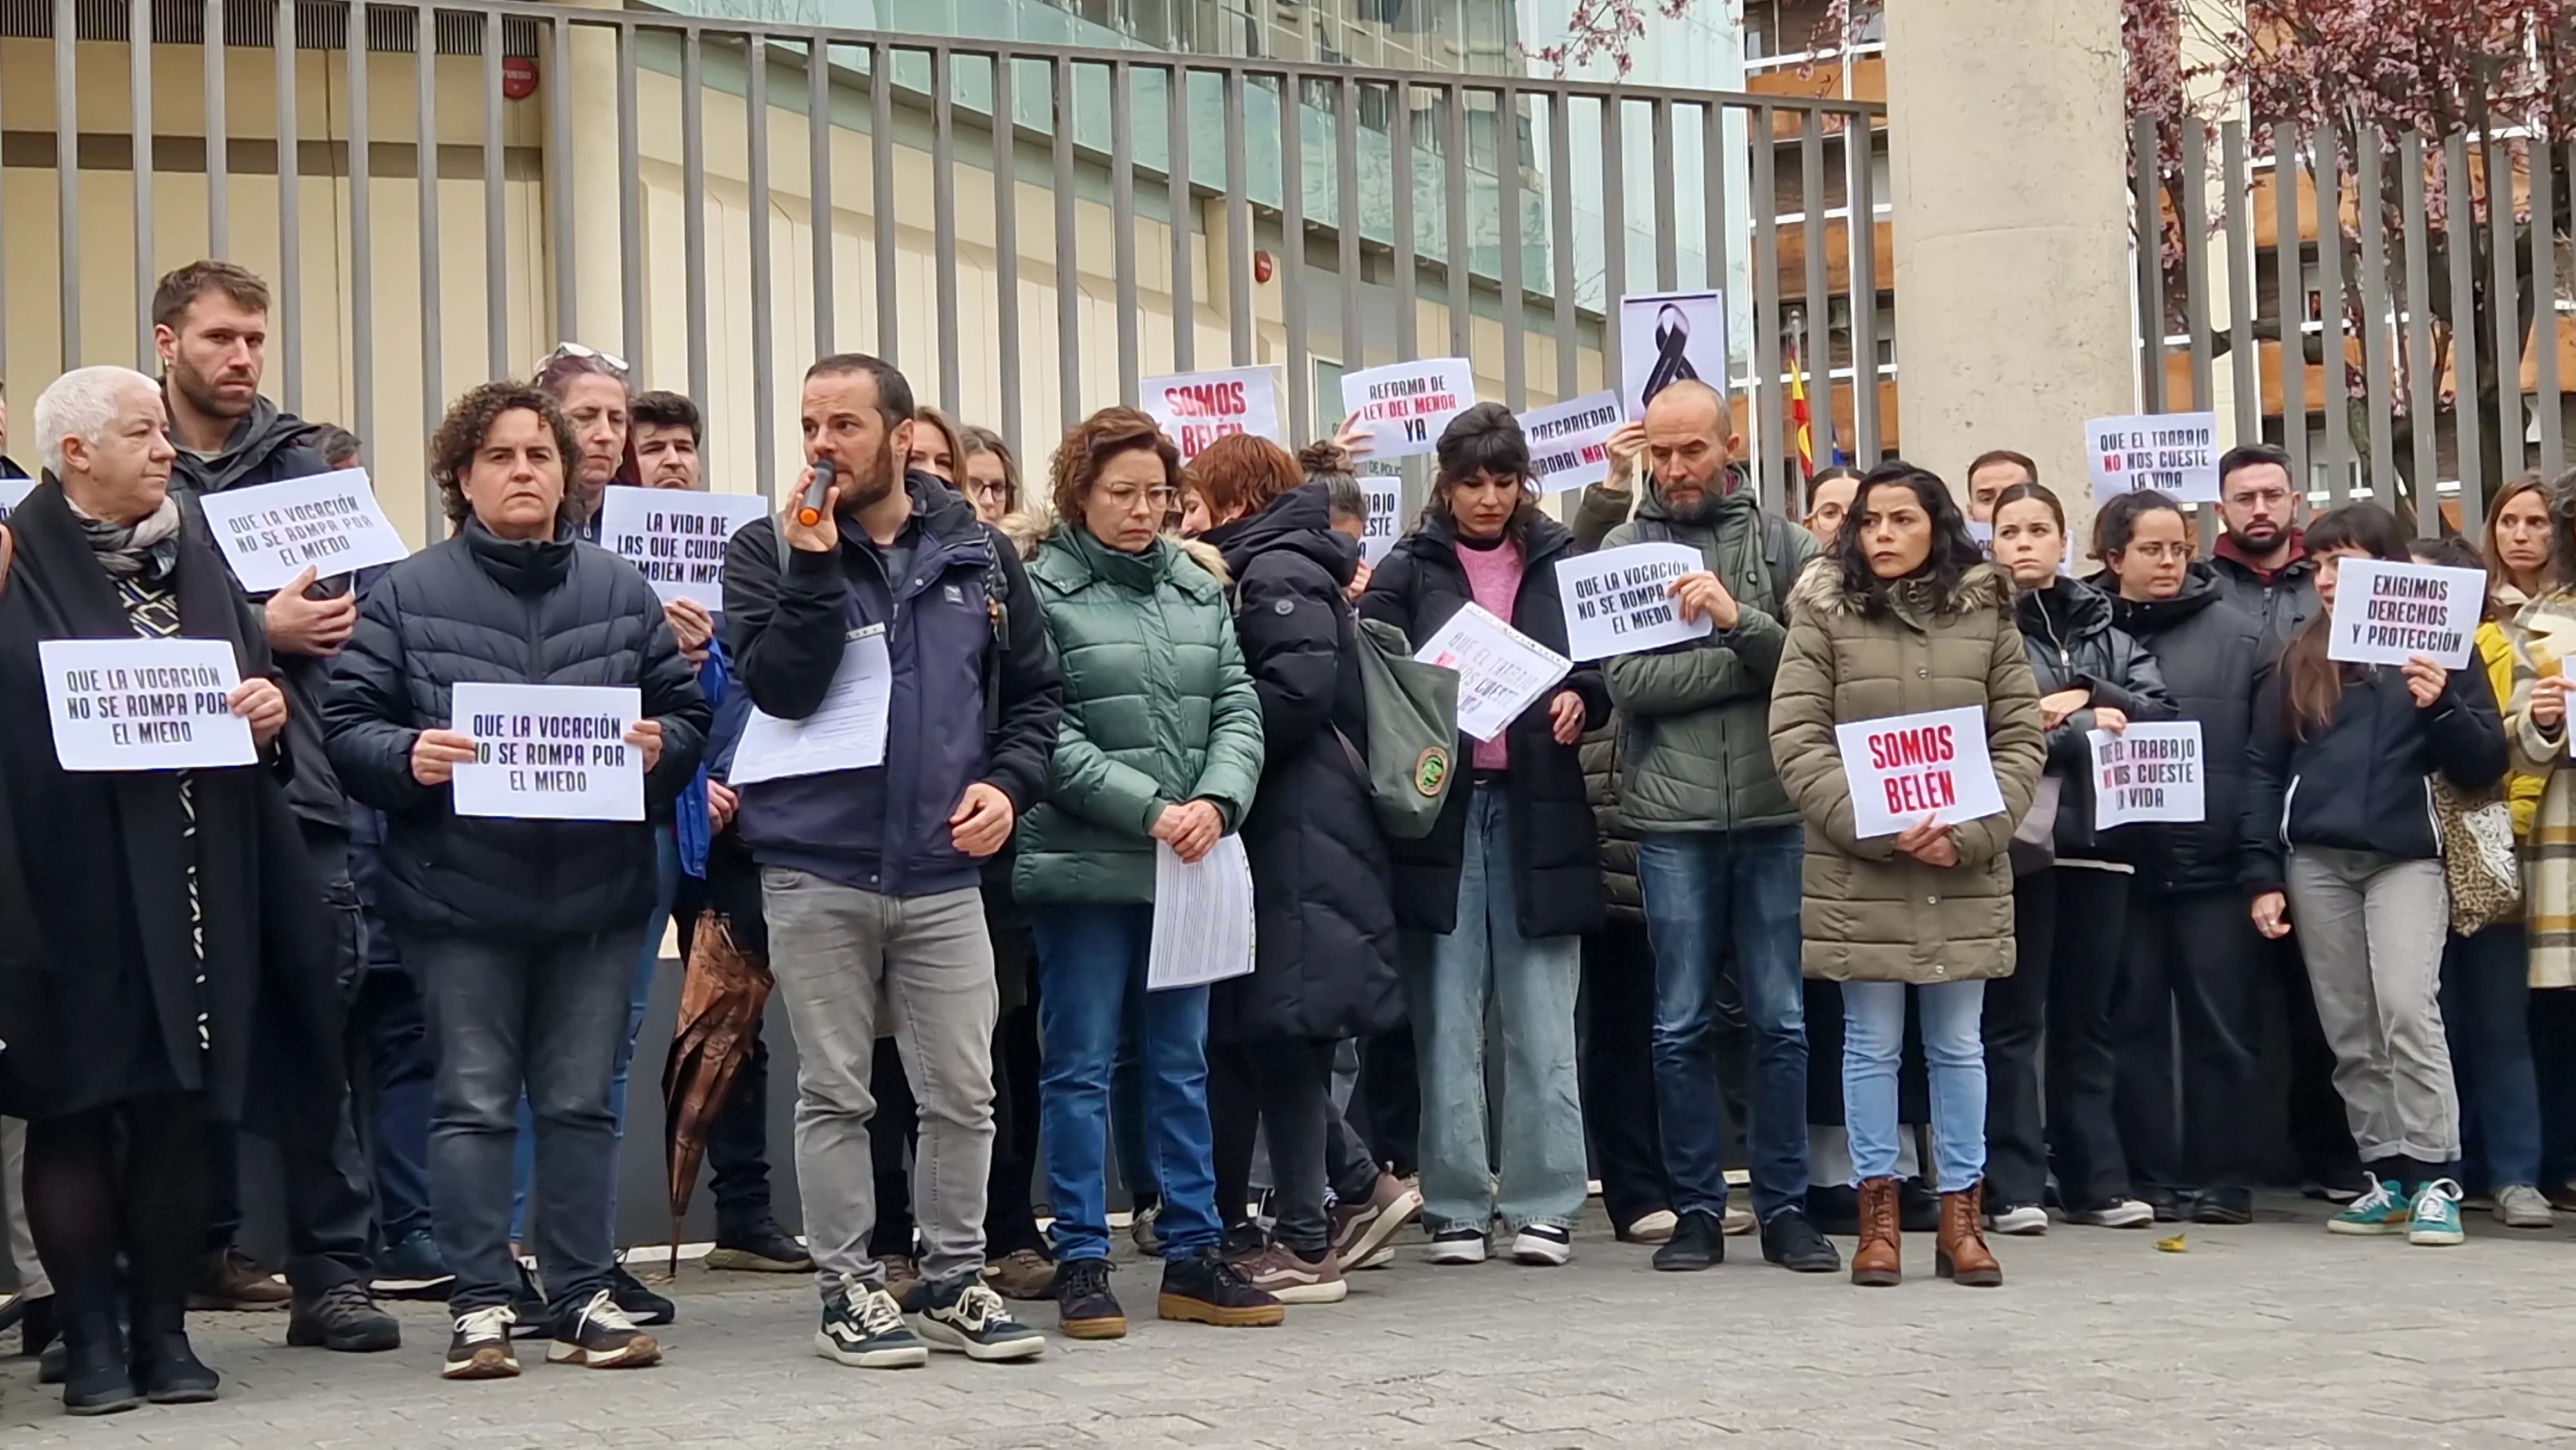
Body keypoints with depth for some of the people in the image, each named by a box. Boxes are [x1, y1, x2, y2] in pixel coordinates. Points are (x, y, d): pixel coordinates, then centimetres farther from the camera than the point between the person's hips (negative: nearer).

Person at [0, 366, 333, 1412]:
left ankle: (163, 1329, 16)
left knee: (188, 1109, 6)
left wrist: (270, 707, -2)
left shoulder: (195, 559, 16)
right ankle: (92, 1340, 8)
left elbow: (255, 678, 18)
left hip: (197, 886, 5)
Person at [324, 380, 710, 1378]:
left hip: (597, 892, 2)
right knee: (475, 1104, 3)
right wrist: (407, 757, -21)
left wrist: (660, 749, -11)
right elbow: (346, 724, -2)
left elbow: (687, 715, 10)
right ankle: (482, 1304, 11)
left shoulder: (623, 593, 9)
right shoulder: (408, 593, 1)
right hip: (461, 894, -2)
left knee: (581, 1103, 8)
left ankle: (585, 1297, 16)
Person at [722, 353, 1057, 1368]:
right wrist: (814, 566, -20)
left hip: (943, 870, 2)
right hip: (816, 872, -2)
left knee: (962, 1093, 5)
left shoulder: (977, 553, 6)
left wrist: (1009, 783, -2)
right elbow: (780, 690, -14)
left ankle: (955, 1283, 18)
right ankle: (849, 1289, 16)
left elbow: (1035, 690, 14)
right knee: (835, 1094, 6)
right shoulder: (769, 551, 0)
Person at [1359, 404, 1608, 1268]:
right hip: (1440, 809, -1)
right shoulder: (1408, 571, 5)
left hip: (1540, 808, 1)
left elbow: (1608, 672, 11)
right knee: (1446, 1018, 1)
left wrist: (1580, 701, -9)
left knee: (1540, 1019, 3)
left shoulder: (1563, 564, 9)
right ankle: (1455, 1206, 8)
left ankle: (1543, 1204, 9)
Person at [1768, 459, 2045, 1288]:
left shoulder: (1987, 614, 5)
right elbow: (1796, 738, -5)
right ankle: (1877, 1214, 14)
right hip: (1856, 871, -1)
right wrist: (1874, 827, -14)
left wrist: (1971, 834, -10)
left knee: (1959, 1047, 8)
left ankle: (1961, 1217, 16)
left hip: (1966, 872, 1)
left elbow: (2022, 738, 5)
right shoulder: (1824, 614, 1)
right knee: (1872, 1047, 5)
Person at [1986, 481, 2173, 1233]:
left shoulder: (2103, 628, 15)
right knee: (2016, 1016, -2)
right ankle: (2015, 1187, 0)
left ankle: (2096, 1180, 15)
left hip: (2099, 837, 5)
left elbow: (2161, 711, 5)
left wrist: (2088, 698, -9)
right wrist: (2089, 730, -9)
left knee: (2088, 1015, 10)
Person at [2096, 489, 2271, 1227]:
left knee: (2222, 1022, 3)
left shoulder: (2239, 633, 3)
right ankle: (2150, 1176, 14)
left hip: (2214, 859, 0)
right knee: (2135, 1020, 6)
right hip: (2124, 859, 1)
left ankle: (2222, 1177, 12)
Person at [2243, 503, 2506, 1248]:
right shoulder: (2299, 657, 11)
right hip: (2316, 861, 3)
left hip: (2406, 857, -3)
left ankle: (2433, 1179, -11)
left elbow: (2485, 768, 4)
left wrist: (2440, 707, -14)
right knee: (2350, 1033, 5)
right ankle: (2388, 1177, 12)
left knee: (2408, 1008, -17)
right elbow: (2264, 768, 9)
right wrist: (2263, 874, 1)